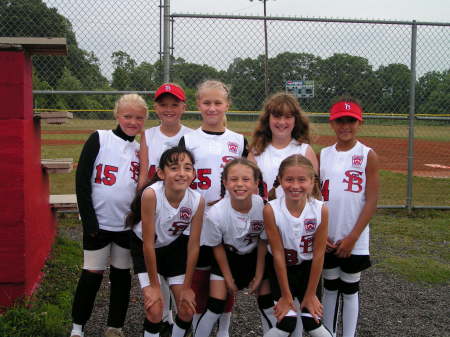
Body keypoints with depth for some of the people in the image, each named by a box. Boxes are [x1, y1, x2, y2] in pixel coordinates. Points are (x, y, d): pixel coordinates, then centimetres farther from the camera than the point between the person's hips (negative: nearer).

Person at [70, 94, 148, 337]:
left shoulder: (141, 149, 6)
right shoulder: (99, 139, -6)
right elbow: (82, 180, -9)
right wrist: (89, 221, -13)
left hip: (128, 224, 4)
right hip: (98, 222, -3)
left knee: (121, 274, 11)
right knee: (92, 274, 4)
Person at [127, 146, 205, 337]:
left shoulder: (197, 200, -25)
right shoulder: (151, 194, -34)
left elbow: (193, 246, -13)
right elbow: (148, 243, -26)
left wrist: (186, 287, -7)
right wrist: (154, 285, -18)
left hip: (173, 246, 3)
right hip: (144, 249, -3)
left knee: (187, 310, 2)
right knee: (154, 310, -13)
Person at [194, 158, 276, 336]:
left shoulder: (262, 206, -26)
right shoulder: (215, 214, -31)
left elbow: (263, 241, -9)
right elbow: (217, 247, -12)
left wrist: (259, 275, -4)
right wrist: (228, 278, -4)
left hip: (255, 256, 2)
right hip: (227, 257, -2)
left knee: (267, 304, 4)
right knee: (215, 307, -7)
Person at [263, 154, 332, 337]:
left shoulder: (321, 210, -21)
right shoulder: (271, 210, -24)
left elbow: (318, 254, -13)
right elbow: (278, 254, -17)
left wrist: (310, 294, -7)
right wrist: (286, 295, -11)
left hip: (307, 267, 1)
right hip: (280, 267, -1)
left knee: (312, 322, -7)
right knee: (287, 322, -11)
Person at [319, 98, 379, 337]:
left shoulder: (368, 156, -5)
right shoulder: (323, 155, 3)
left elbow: (371, 201, -9)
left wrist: (352, 237, -13)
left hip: (354, 240, -3)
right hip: (326, 239, 3)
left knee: (349, 289, 9)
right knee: (330, 287, 14)